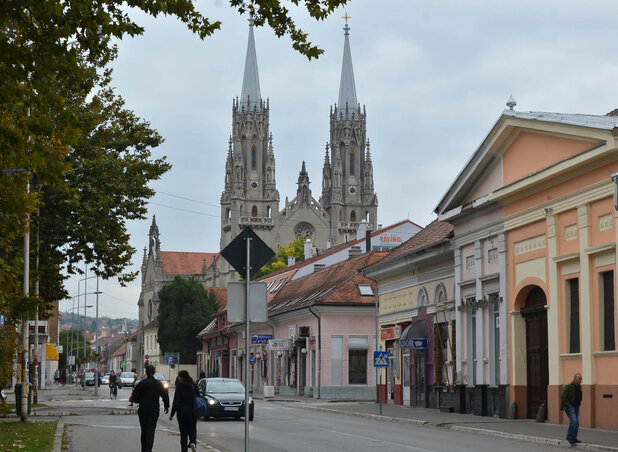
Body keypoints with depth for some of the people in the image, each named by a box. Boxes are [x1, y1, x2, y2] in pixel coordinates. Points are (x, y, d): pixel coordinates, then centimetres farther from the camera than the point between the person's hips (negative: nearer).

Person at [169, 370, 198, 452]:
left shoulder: (179, 387, -11)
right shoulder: (193, 385, 2)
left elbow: (176, 402, -12)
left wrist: (172, 414, -8)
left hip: (182, 412, -3)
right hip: (193, 412, 3)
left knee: (183, 432, 6)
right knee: (192, 430, 10)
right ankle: (192, 442, -17)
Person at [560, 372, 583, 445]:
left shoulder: (579, 387, 8)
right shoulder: (568, 387, -18)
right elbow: (562, 396, -19)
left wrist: (579, 402, 15)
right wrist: (568, 404, -16)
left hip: (576, 406, 8)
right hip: (569, 406, -8)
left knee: (576, 422, 6)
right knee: (573, 420, -21)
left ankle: (574, 438, 13)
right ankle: (569, 437, -11)